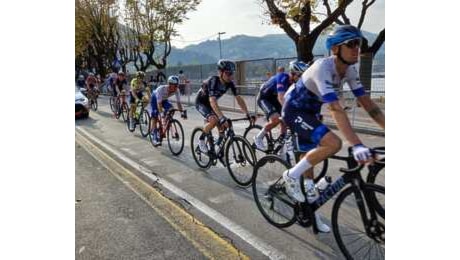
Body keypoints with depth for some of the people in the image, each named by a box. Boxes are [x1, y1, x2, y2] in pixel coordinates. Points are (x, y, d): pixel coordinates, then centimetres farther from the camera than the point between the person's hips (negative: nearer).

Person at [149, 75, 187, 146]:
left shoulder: (176, 90, -28)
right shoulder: (161, 89, -40)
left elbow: (178, 102, -27)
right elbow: (159, 103, -43)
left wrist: (182, 112, -39)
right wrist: (161, 113, -56)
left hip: (164, 99, 4)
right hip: (155, 98, -4)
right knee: (154, 117, -12)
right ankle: (154, 136, -7)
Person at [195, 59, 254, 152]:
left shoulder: (230, 83, -17)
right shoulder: (213, 81, -34)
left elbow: (238, 98, -16)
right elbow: (212, 101, -45)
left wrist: (248, 114, -25)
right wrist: (222, 118, -55)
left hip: (211, 103, 6)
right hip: (201, 102, -6)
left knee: (223, 124, -7)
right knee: (214, 120, -29)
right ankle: (201, 140, -7)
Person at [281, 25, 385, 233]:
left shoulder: (349, 70, -6)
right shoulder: (322, 68, -30)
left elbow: (367, 103, -6)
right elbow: (336, 109, -40)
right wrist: (357, 145, -47)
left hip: (310, 112, 8)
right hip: (294, 110, -8)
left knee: (309, 157, 12)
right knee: (333, 143, -27)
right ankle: (292, 175, -7)